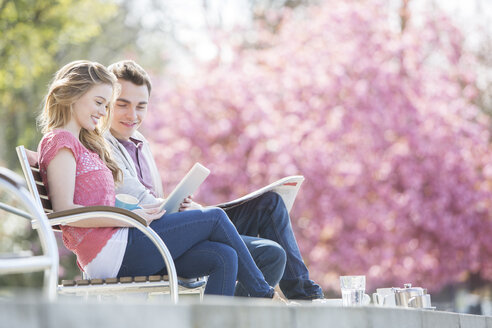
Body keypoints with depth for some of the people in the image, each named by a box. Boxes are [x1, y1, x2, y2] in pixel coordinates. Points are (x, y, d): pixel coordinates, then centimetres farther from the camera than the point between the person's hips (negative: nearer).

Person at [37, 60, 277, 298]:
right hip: (112, 250, -10)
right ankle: (264, 295, 14)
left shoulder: (81, 144, 27)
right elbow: (63, 210, -16)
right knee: (214, 218, -1)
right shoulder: (60, 141, -4)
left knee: (223, 258, -5)